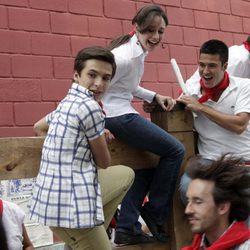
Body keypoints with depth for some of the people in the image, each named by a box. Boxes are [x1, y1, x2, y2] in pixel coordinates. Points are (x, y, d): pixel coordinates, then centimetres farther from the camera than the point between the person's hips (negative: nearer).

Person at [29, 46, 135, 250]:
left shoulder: (67, 103, 13)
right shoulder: (89, 106, -15)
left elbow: (39, 128, 34)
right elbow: (104, 162, -4)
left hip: (55, 196, 10)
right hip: (70, 203, -10)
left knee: (126, 174, 26)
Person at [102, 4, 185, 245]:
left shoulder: (136, 48, 11)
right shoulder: (129, 56, -20)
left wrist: (155, 96, 10)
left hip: (114, 114, 10)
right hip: (117, 115, -10)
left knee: (147, 163, 20)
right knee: (174, 150, -1)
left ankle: (126, 228, 21)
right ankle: (155, 214, 11)